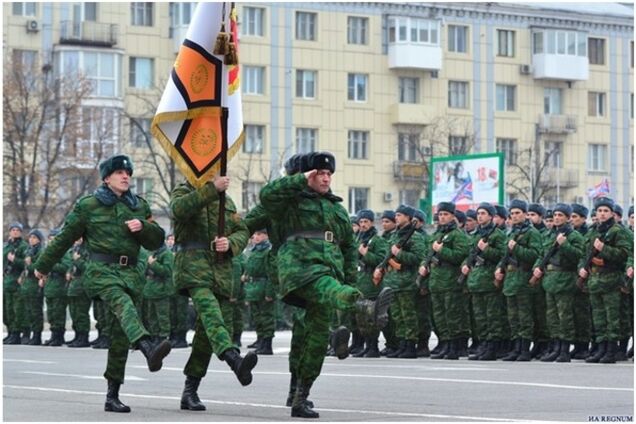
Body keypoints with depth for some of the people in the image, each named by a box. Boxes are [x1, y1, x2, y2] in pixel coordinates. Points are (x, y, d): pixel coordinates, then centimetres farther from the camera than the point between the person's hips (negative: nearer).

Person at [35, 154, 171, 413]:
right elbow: (65, 238, 14)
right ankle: (149, 350, -61)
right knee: (124, 305, -35)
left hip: (130, 273, 5)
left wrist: (143, 227, -4)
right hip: (101, 270, -5)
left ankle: (112, 396, 7)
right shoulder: (88, 206, 6)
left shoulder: (139, 206, 18)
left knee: (121, 337, 0)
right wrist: (43, 266, 22)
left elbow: (156, 241, 17)